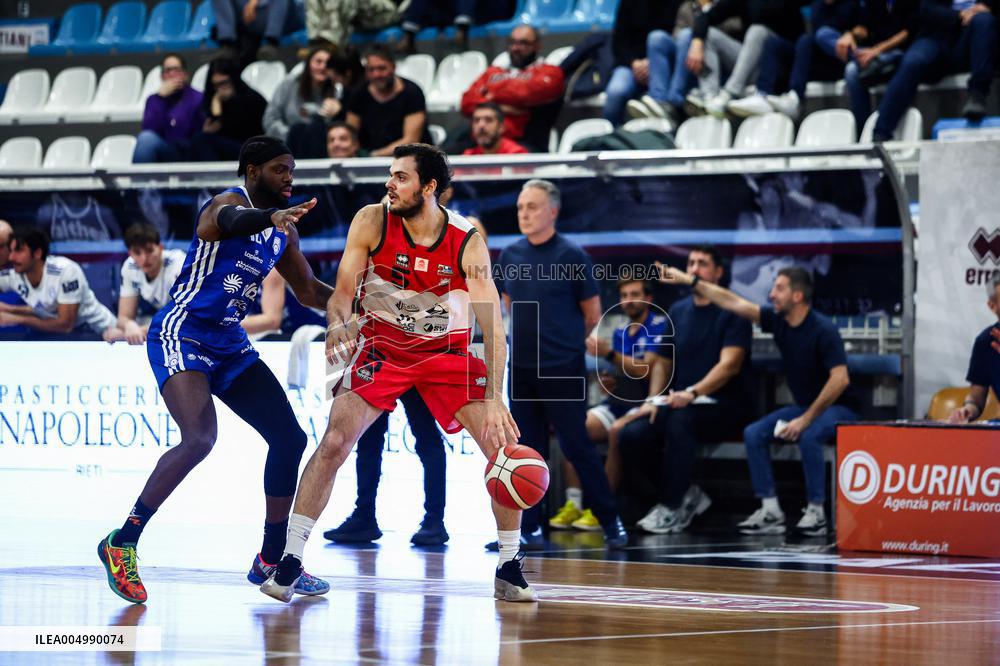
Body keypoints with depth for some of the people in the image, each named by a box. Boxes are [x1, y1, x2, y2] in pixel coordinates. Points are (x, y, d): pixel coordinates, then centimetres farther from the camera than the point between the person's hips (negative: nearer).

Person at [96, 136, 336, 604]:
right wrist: (271, 216, -61)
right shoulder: (229, 202, -13)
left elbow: (309, 291, 26)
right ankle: (122, 543, -16)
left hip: (228, 343, 9)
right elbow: (230, 221, -40)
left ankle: (272, 559, 17)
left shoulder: (283, 231, 13)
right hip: (181, 333, -9)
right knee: (200, 439, -27)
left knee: (289, 438, 5)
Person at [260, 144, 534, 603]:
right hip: (382, 346, 0)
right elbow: (343, 292, -10)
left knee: (505, 447, -11)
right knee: (334, 442, -18)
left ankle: (509, 570, 4)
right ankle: (290, 561, -11)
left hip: (447, 352, 0)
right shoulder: (372, 222, -14)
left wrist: (494, 400, -28)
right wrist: (339, 323, -34)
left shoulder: (468, 244, -17)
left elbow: (493, 328, -18)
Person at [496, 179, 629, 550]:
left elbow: (593, 314, 0)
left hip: (563, 369, -5)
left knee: (577, 446, -3)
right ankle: (529, 528, 11)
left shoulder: (571, 256, -8)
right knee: (527, 450, 6)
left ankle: (610, 522, 7)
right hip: (521, 368, 5)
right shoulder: (510, 255, 6)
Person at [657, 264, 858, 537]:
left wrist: (805, 420, -28)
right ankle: (770, 511, -11)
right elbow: (731, 302, 1)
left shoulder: (823, 330, -23)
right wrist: (688, 280, -2)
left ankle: (815, 511, -23)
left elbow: (840, 379, -28)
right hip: (804, 406, 8)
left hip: (837, 408, -8)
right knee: (753, 433, -10)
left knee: (809, 435, -36)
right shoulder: (777, 320, -3)